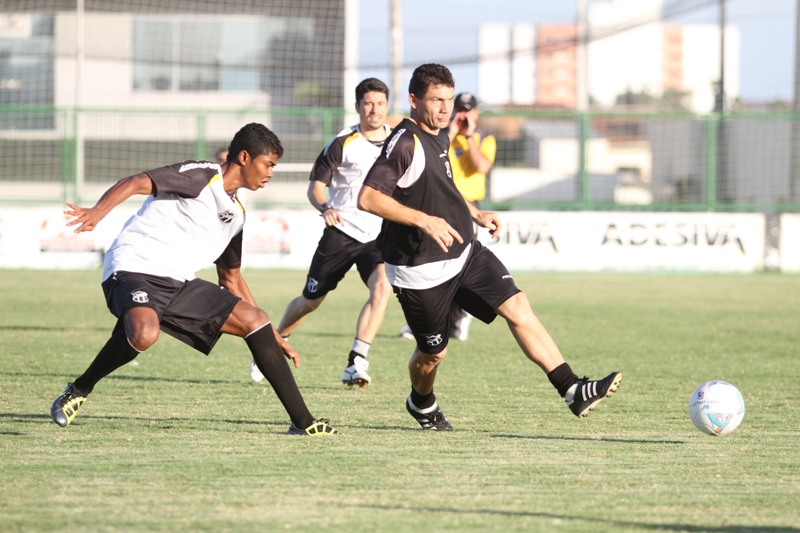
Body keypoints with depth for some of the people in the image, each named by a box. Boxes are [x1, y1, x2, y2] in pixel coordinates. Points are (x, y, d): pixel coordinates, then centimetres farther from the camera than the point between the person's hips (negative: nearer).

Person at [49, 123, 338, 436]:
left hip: (180, 285, 9)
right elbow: (136, 183, -20)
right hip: (134, 270, -9)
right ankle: (77, 392, -13)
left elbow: (231, 278, 29)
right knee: (145, 334, -38)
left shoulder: (236, 214, 19)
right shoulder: (201, 176, -7)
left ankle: (302, 421, 5)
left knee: (254, 320, 1)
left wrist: (272, 336, 28)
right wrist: (98, 212, -40)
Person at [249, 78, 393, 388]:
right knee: (311, 300, 7)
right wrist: (324, 207, -26)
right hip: (341, 231, -2)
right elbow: (315, 185, -6)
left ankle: (356, 363, -25)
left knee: (382, 288, -26)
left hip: (379, 235, 2)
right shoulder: (342, 144, -7)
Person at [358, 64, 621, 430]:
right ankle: (421, 404, 41)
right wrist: (423, 219, -31)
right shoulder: (406, 143, -19)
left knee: (518, 307, -9)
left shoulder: (440, 135, 9)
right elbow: (368, 198, -27)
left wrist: (476, 214, 17)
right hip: (421, 271, -7)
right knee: (433, 353, 7)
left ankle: (573, 391, -14)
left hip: (465, 253, 7)